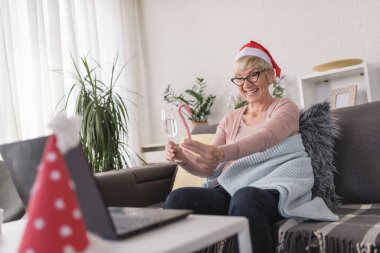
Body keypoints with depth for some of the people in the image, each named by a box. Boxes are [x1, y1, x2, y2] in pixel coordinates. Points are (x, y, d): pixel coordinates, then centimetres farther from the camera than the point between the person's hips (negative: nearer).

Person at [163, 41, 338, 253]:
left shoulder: (286, 108, 7)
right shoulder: (230, 119, 19)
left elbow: (265, 138, -18)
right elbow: (207, 168, 12)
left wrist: (222, 153, -37)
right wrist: (183, 159, -12)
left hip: (273, 188, -3)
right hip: (232, 189, 4)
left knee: (245, 198, -39)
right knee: (178, 199, -24)